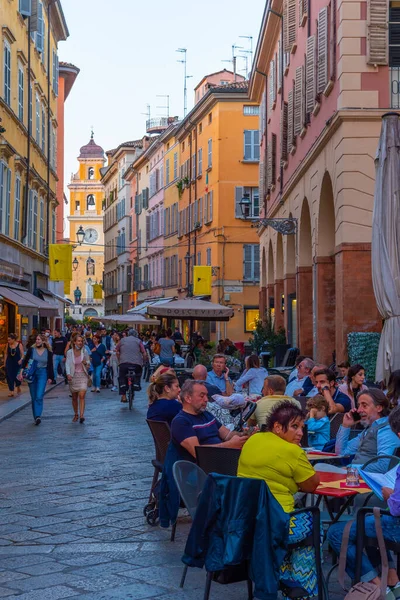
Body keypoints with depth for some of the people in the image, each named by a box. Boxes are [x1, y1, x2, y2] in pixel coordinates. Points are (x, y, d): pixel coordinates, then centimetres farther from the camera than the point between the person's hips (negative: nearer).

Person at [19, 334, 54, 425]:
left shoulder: (48, 352, 1)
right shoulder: (31, 350, 1)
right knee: (33, 397, 6)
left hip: (42, 374, -2)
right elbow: (25, 361, 3)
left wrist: (50, 377, 4)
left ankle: (38, 416, -19)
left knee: (39, 396, -15)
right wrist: (21, 372, -6)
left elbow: (50, 366, 7)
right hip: (31, 373, 2)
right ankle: (35, 417, 15)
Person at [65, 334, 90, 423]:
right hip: (73, 376, 1)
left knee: (82, 396, -16)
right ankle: (76, 414, 27)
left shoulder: (85, 351, 1)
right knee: (74, 397, 10)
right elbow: (67, 364, -6)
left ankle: (82, 415, -21)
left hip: (83, 375, -1)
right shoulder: (69, 352, -2)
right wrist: (68, 374, -22)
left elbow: (89, 362, 11)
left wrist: (86, 363, -13)